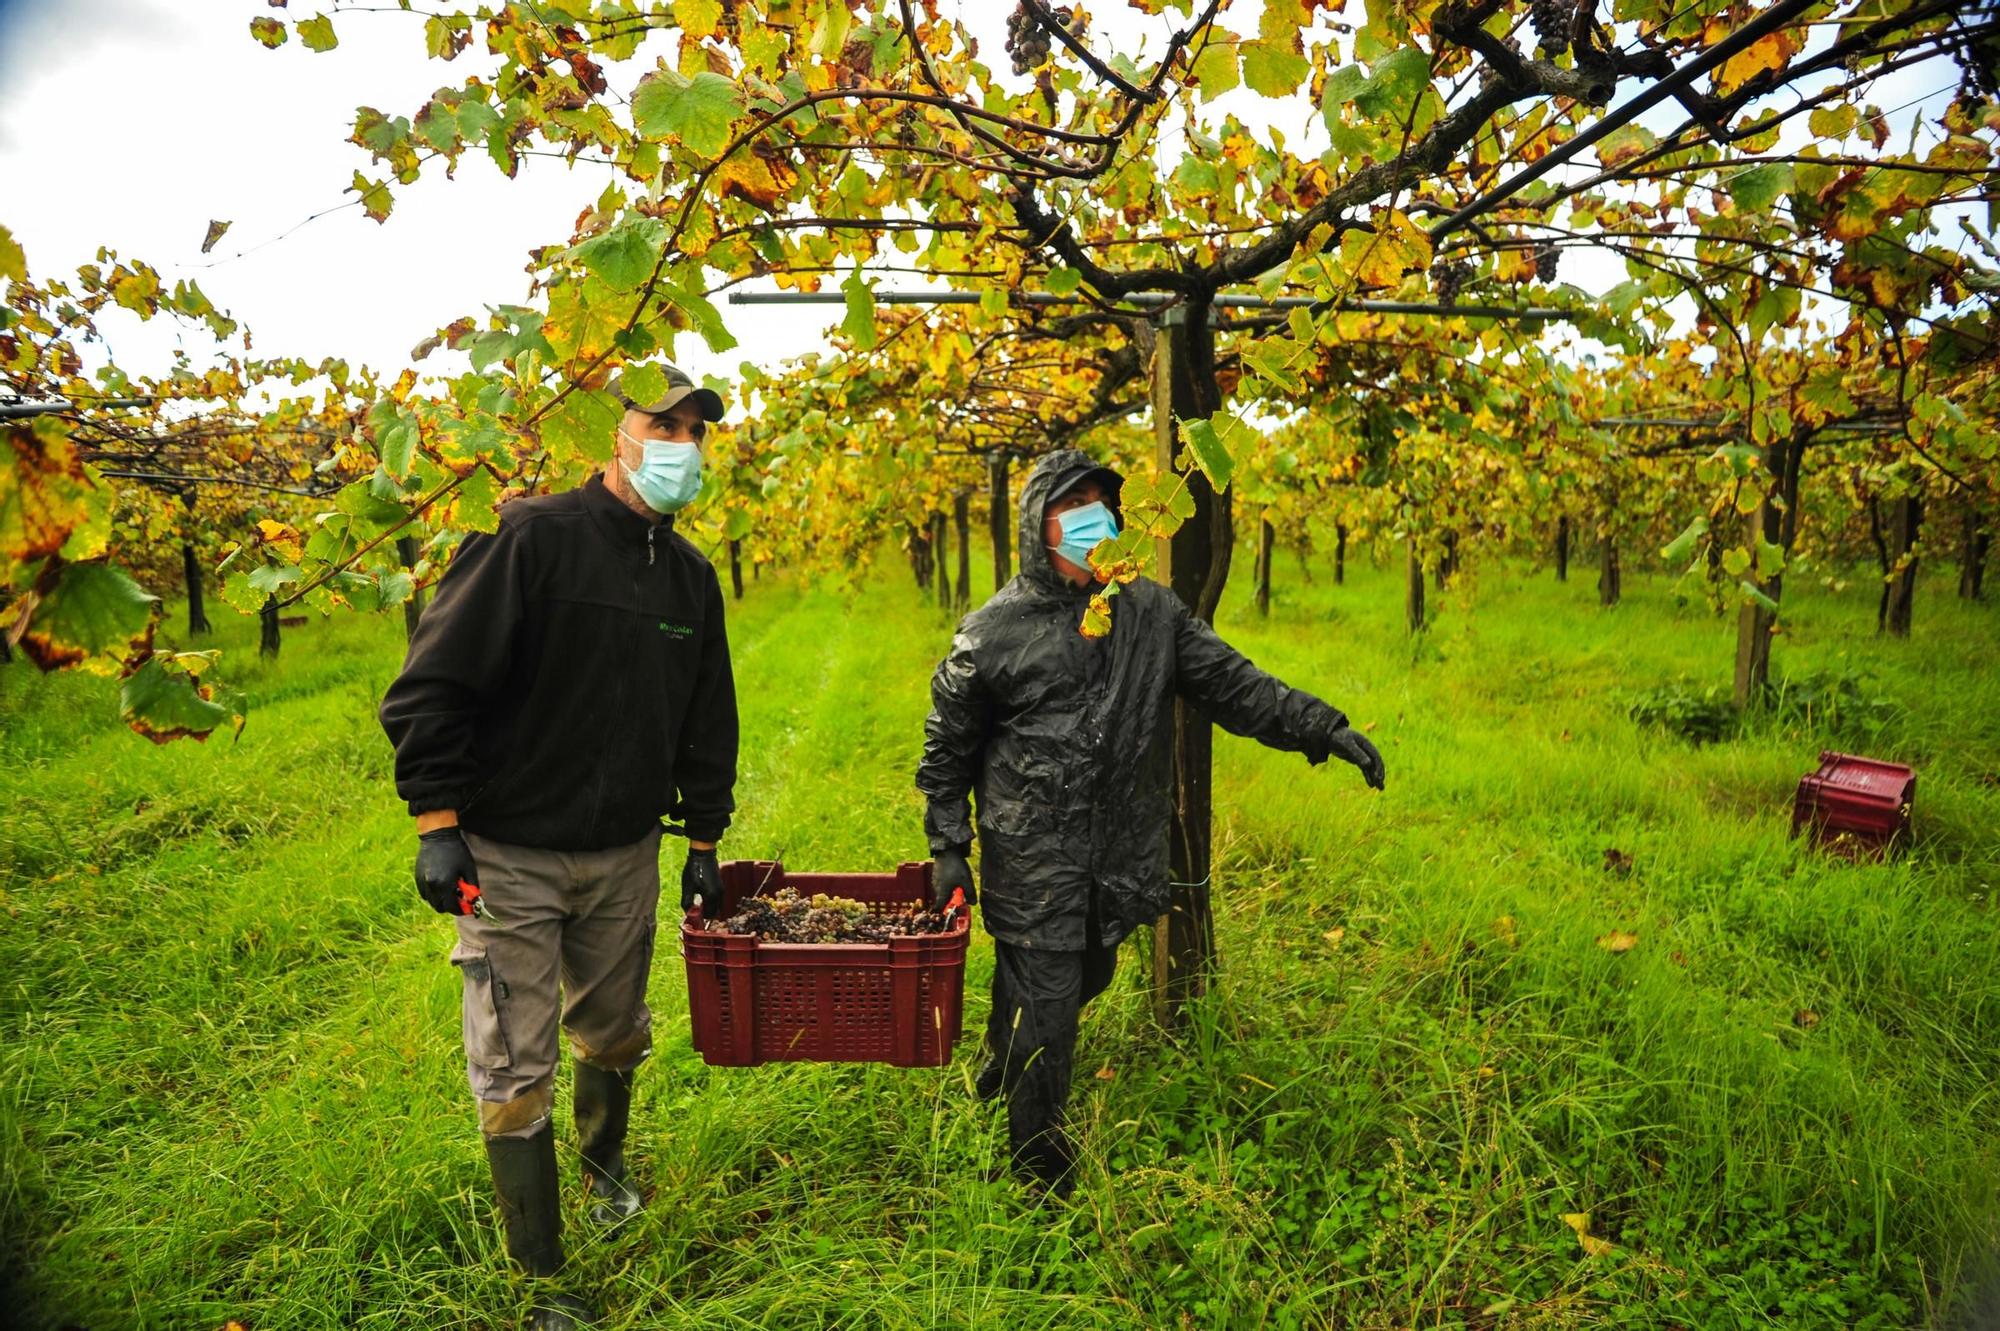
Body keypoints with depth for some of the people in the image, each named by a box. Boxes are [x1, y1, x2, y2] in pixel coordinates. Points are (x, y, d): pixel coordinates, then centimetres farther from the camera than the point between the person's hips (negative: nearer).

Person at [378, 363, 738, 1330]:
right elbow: (432, 684, -15)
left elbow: (707, 722, 14)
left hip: (625, 859, 5)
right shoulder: (535, 537, -14)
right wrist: (437, 825, -16)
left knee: (615, 1035, 20)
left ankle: (604, 1157, 49)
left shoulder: (692, 577, 6)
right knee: (516, 1068, 2)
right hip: (509, 858, -5)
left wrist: (703, 841, 14)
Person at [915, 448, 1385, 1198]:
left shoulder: (1151, 612, 3)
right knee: (1042, 1008, 0)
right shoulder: (994, 631, -7)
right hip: (1032, 861, -4)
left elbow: (1230, 682, 4)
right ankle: (1042, 1178, 24)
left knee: (1086, 979, 21)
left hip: (1120, 857, 5)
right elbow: (948, 749, 2)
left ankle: (1003, 1072, 52)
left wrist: (1322, 727, -7)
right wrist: (949, 849, 0)